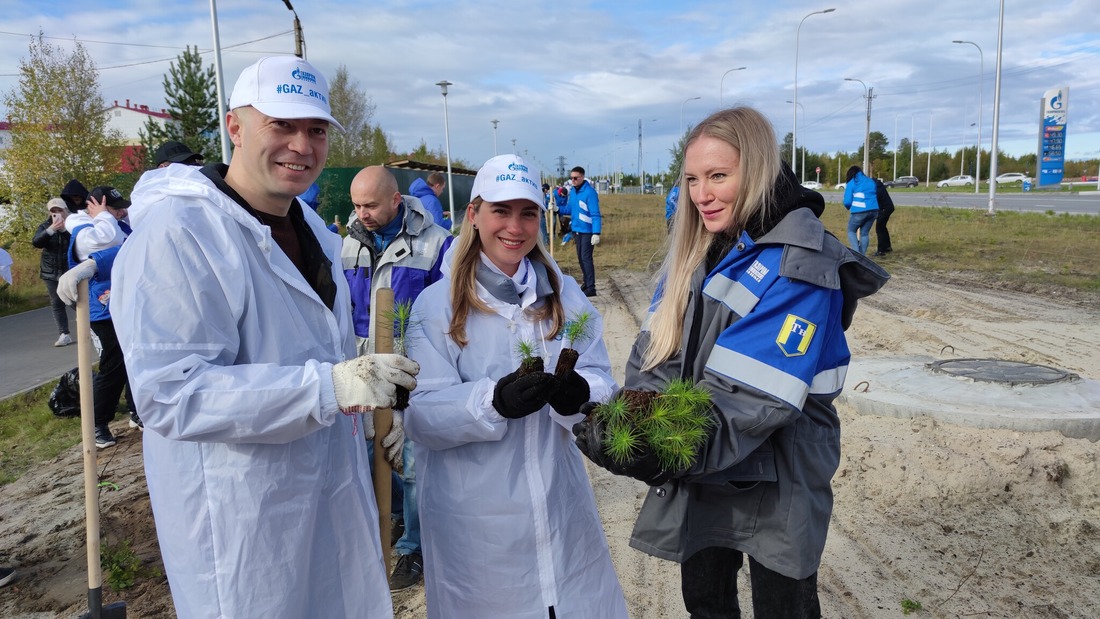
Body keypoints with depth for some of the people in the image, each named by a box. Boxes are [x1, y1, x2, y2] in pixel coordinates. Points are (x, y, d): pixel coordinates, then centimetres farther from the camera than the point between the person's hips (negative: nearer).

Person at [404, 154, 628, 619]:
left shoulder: (564, 293, 4)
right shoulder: (436, 303, -8)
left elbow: (602, 379, -1)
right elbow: (420, 416, -13)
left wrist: (579, 393, -24)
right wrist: (494, 401, -30)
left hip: (560, 504, 3)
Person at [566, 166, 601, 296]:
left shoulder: (589, 192, -17)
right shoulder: (573, 191, 7)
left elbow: (595, 214, -20)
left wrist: (596, 233, -26)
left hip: (587, 231, -8)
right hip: (576, 230, 8)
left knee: (586, 258, -10)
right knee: (580, 258, 16)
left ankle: (591, 288, -6)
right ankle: (586, 283, 30)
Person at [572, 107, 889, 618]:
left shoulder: (799, 264, -20)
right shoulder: (695, 250, 2)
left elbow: (753, 398, -27)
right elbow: (656, 351, -4)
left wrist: (666, 455, -33)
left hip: (774, 484, -6)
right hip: (699, 475, 6)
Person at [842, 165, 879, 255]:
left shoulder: (851, 183, 3)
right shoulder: (871, 182, 19)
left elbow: (847, 202, -3)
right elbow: (876, 197, 20)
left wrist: (850, 208, 17)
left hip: (859, 211, -5)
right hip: (874, 210, 5)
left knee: (851, 231, 13)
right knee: (865, 233, 16)